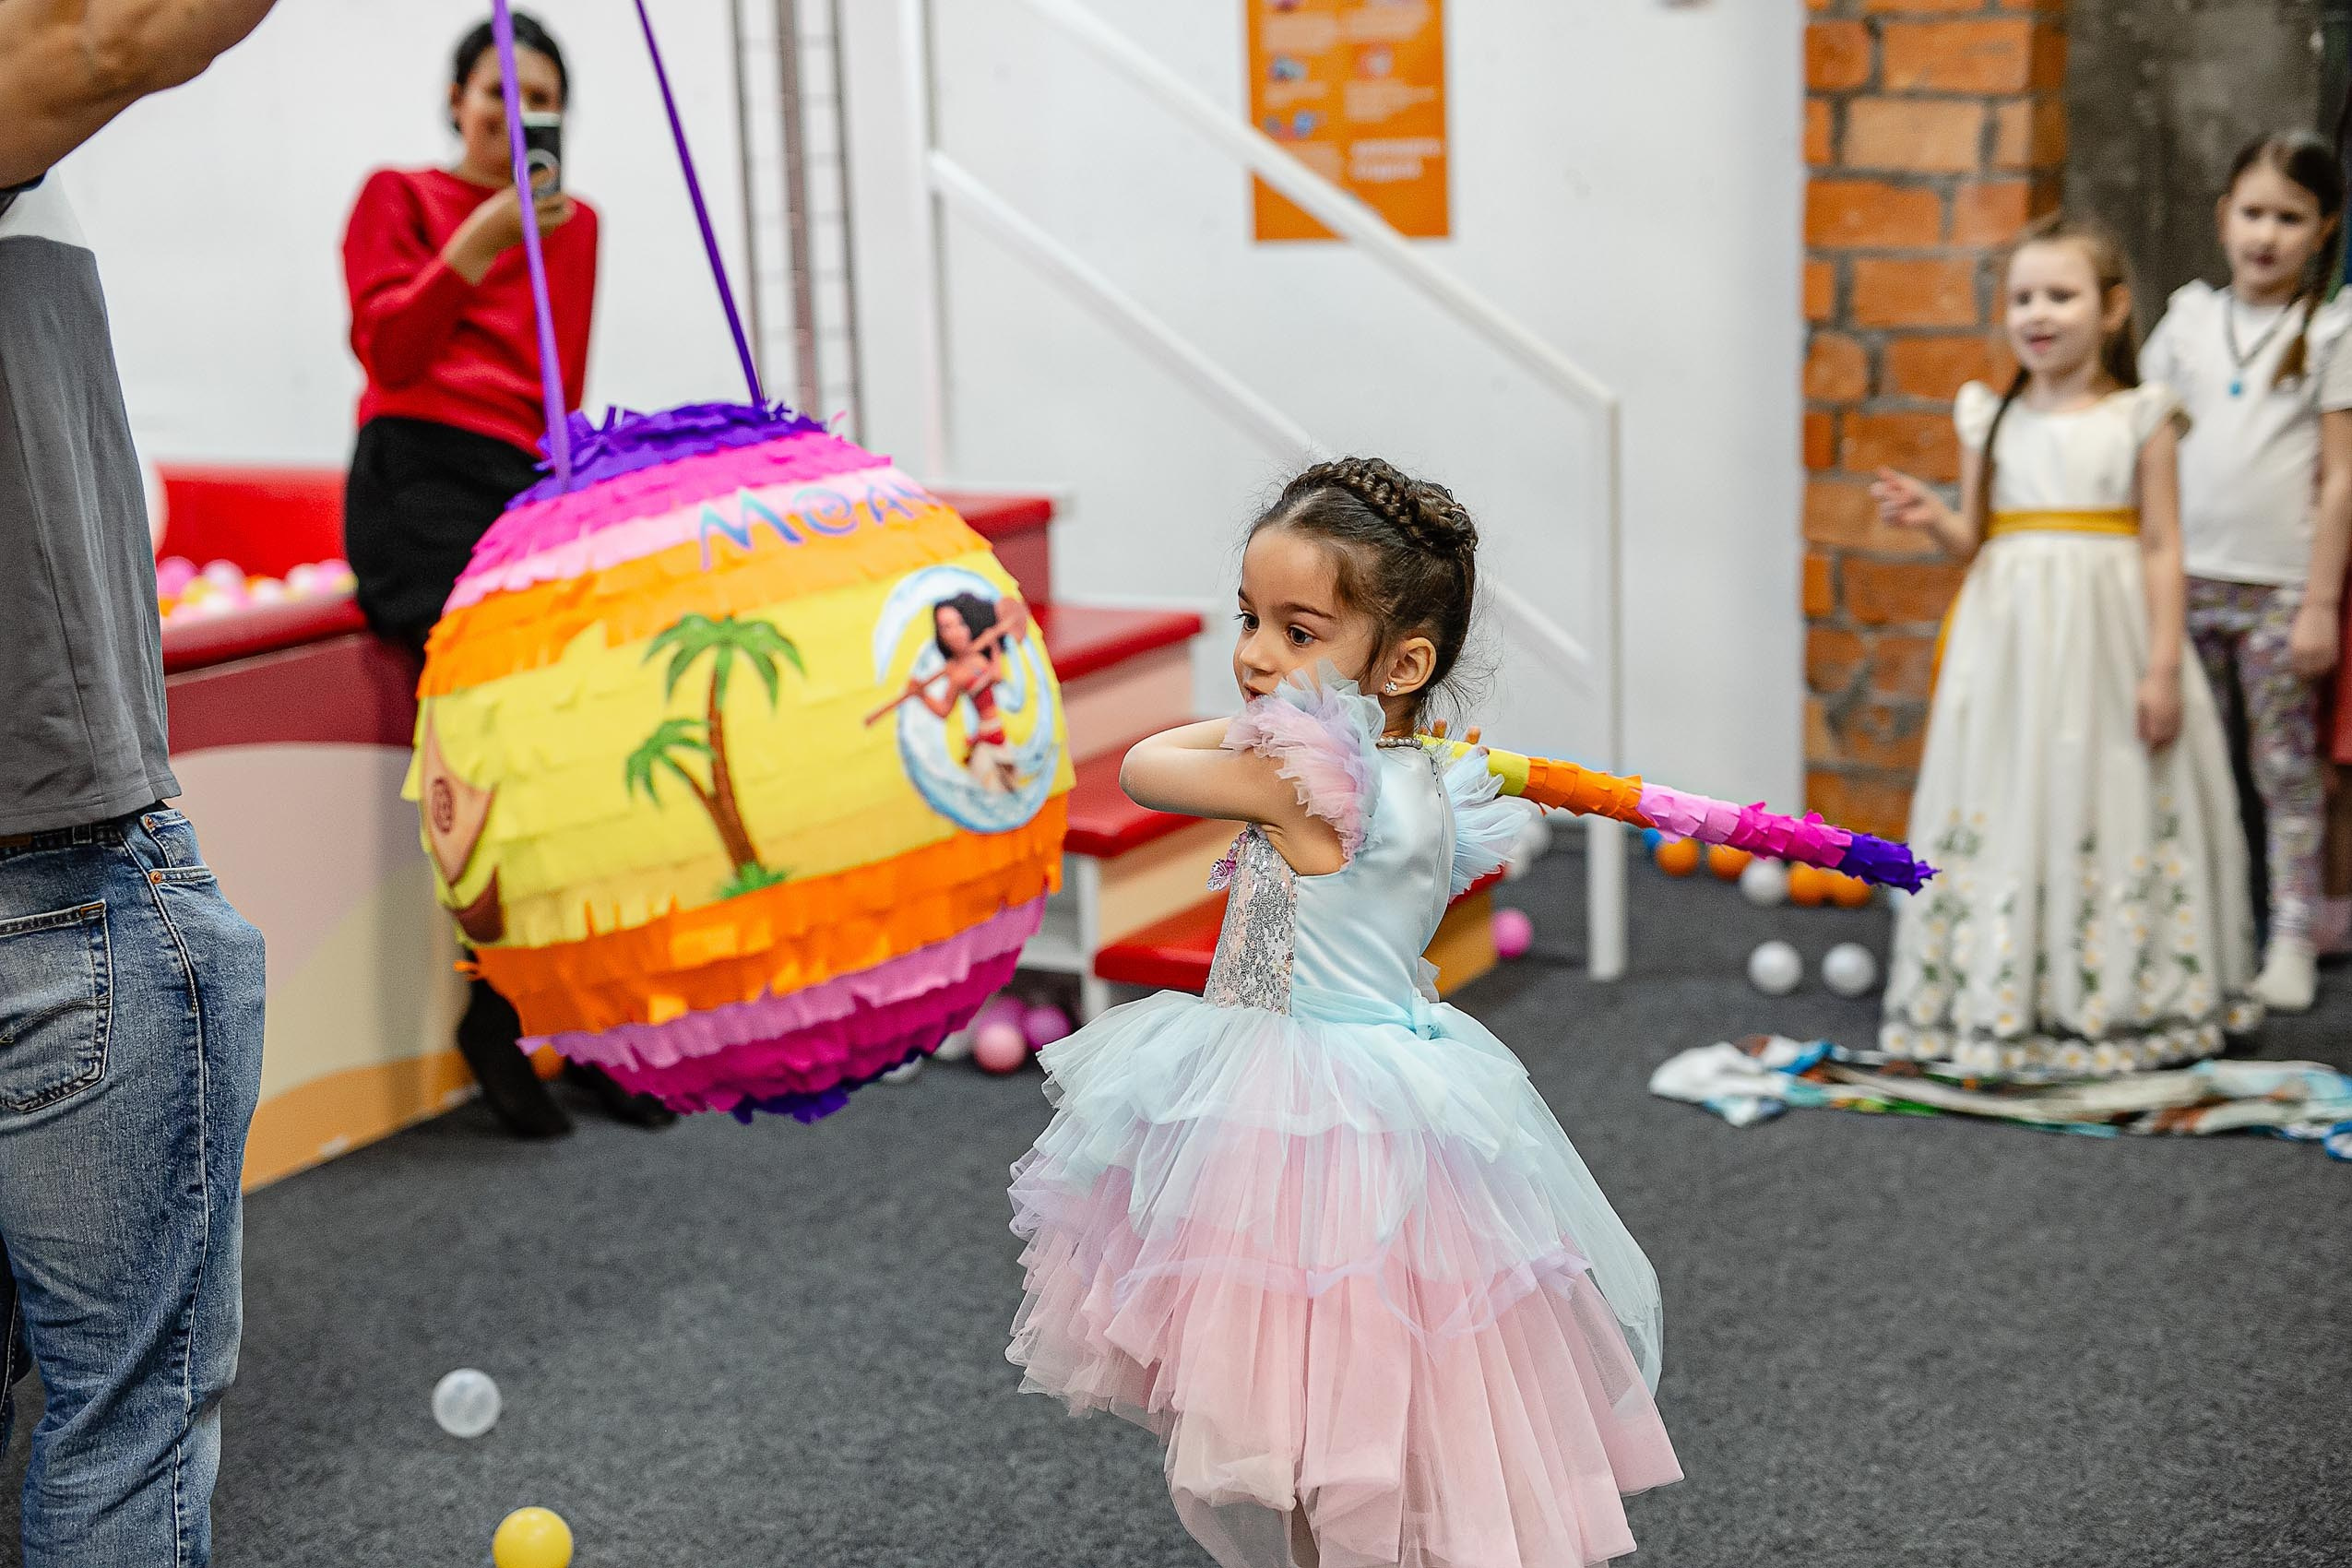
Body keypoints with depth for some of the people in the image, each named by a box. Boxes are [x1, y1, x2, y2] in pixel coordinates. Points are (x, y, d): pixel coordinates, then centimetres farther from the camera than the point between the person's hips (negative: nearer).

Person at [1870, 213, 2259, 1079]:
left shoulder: (2140, 417, 0)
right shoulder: (1991, 418, 7)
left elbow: (2161, 548, -1)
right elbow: (1974, 538, 11)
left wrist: (2164, 666, -7)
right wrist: (1932, 518, -11)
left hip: (2106, 639, -2)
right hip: (2011, 646, 2)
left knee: (2108, 805, 1)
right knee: (2010, 810, 3)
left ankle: (2119, 998, 12)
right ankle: (1999, 1000, 11)